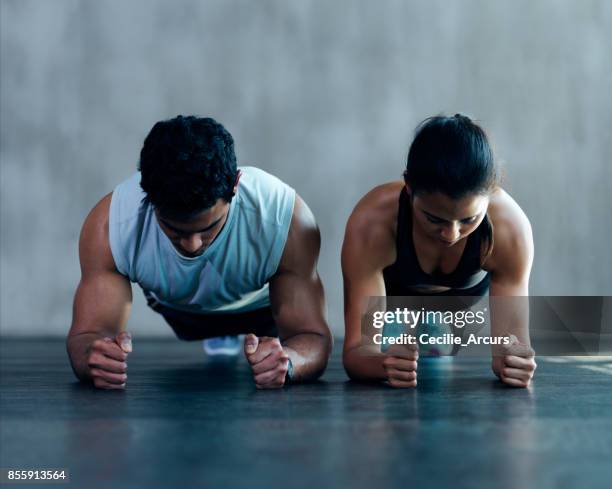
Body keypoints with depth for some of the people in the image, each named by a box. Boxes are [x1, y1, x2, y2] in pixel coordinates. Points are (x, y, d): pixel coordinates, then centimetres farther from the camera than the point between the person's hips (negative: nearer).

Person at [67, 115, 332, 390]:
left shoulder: (287, 218, -40)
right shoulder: (109, 223, -37)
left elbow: (312, 336, -34)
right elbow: (88, 334, -33)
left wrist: (286, 361, -60)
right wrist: (93, 356, -60)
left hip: (262, 312, -2)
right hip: (168, 314, 2)